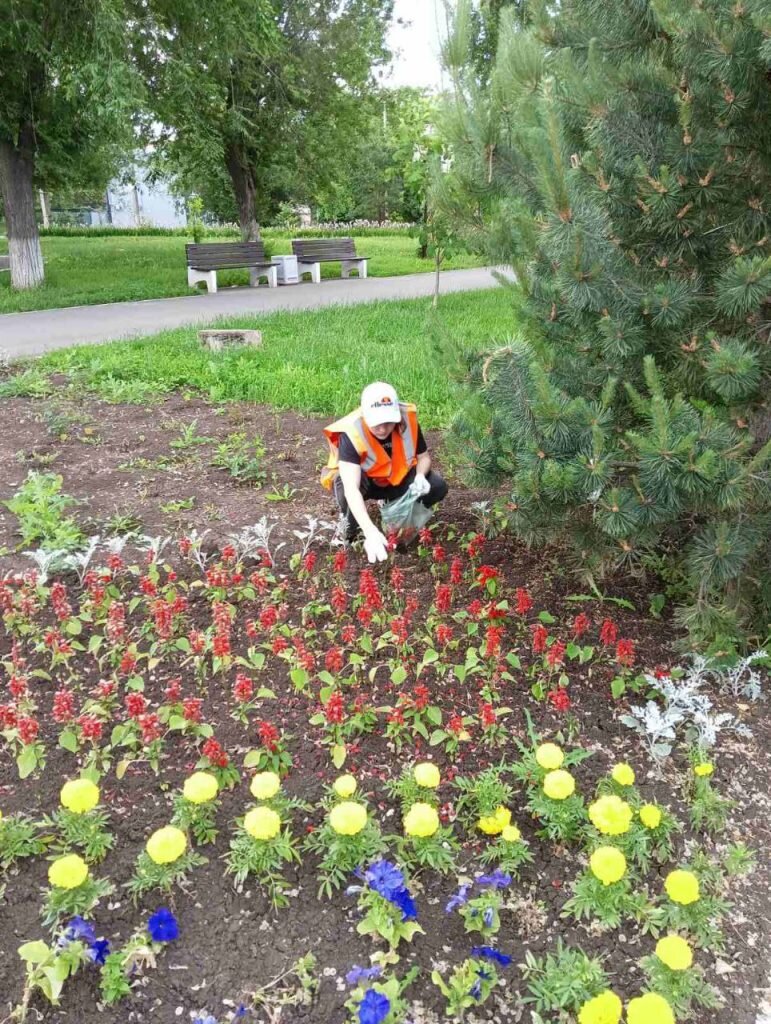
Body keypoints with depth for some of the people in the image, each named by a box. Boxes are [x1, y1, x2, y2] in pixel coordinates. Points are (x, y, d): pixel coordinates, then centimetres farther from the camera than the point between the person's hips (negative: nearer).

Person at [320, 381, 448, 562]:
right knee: (347, 492, -39)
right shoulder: (350, 433, -36)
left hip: (395, 479, 4)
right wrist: (371, 532, -56)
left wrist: (420, 475, -29)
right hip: (357, 479, -4)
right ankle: (350, 531, -6)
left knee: (437, 487, -18)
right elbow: (351, 489, -44)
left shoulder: (408, 419, -24)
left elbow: (424, 456, -5)